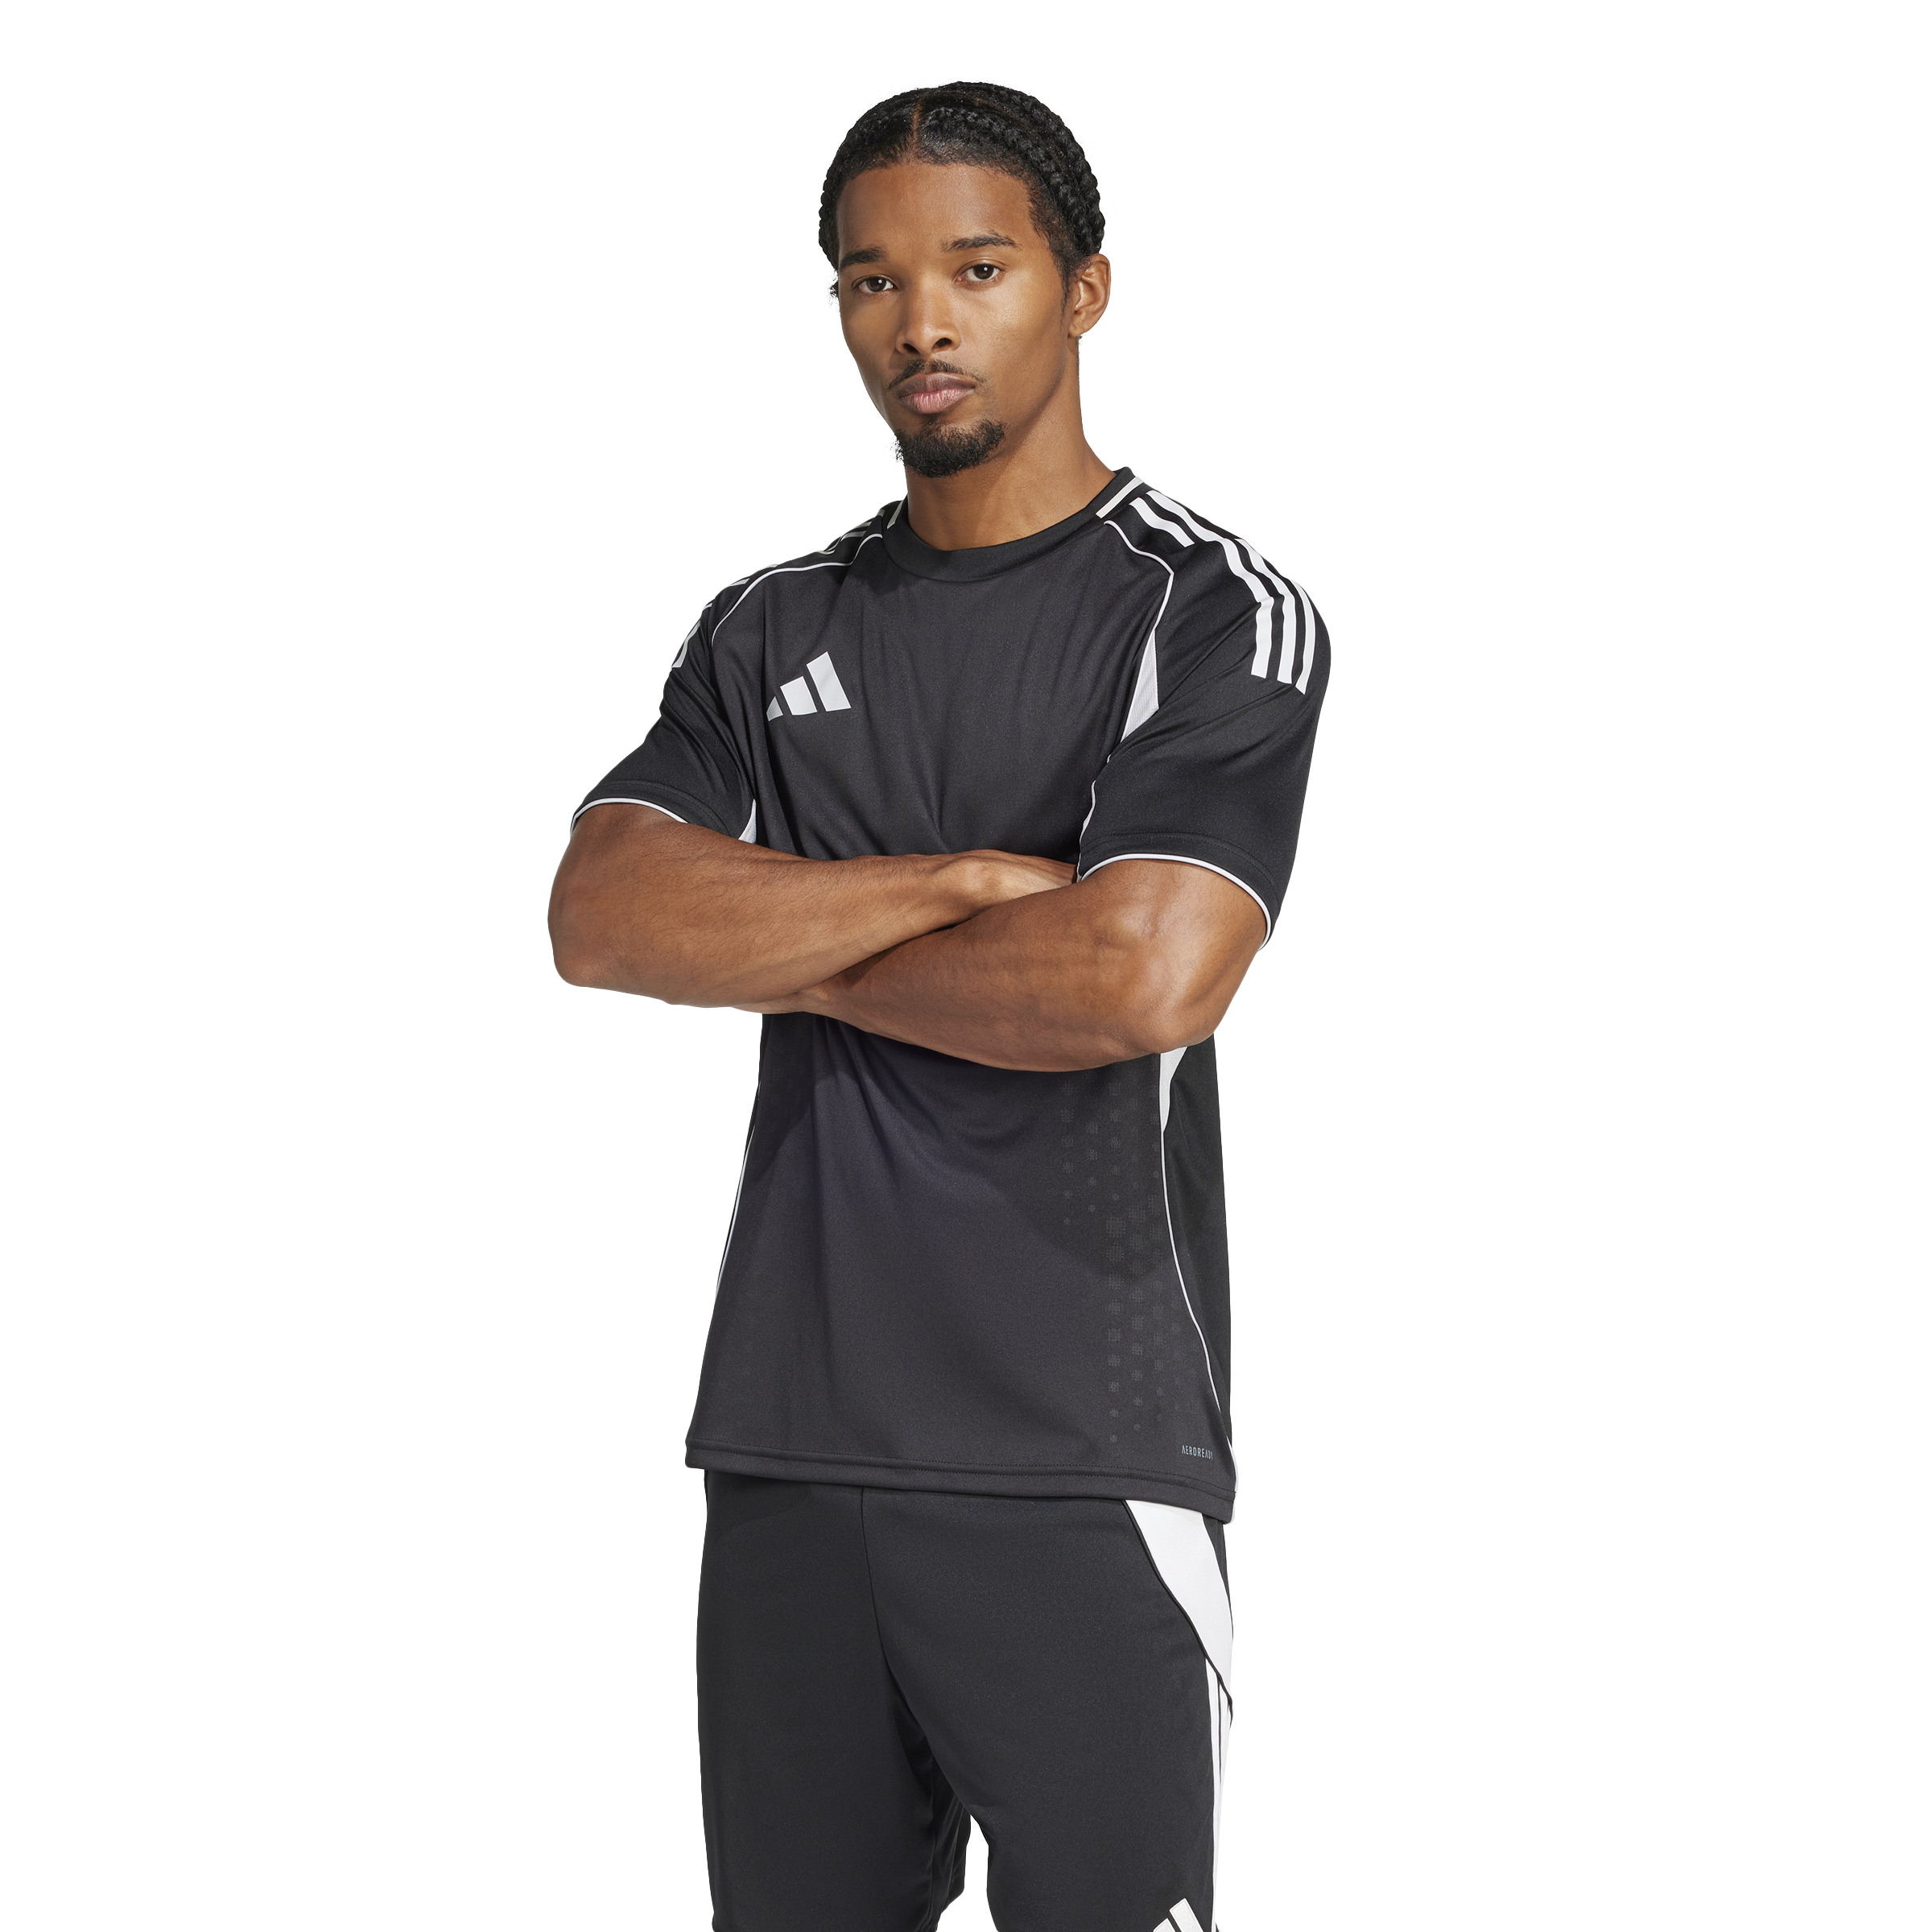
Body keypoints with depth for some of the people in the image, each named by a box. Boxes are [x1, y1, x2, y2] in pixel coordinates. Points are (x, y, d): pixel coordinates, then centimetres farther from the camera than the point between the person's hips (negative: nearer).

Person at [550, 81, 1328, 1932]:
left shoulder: (1217, 614, -3)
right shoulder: (769, 633, 14)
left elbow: (1144, 974, -19)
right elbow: (599, 919, -3)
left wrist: (794, 951, -4)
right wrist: (973, 880, -11)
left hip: (1081, 1464, -5)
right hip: (789, 1441, 5)